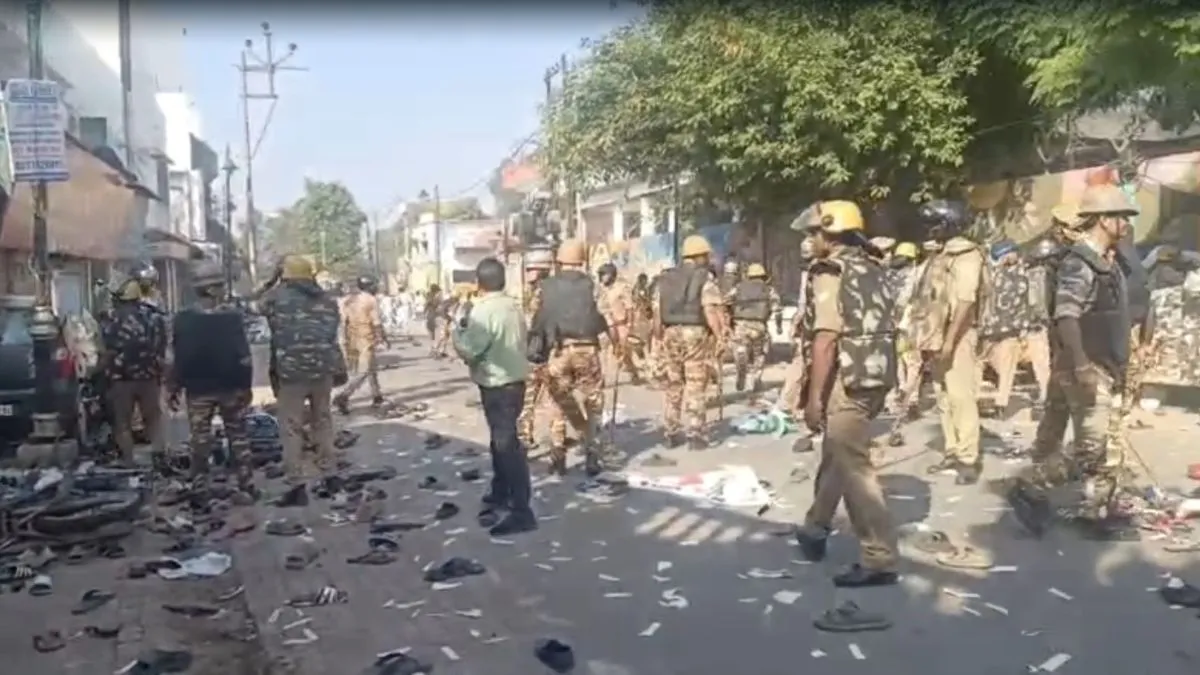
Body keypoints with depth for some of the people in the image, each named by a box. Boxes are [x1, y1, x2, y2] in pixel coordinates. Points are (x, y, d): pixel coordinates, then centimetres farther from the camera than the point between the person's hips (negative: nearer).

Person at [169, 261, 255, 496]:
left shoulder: (184, 319, -5)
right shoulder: (233, 315, -6)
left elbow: (180, 358, -5)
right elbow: (244, 354, -7)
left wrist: (173, 389, 4)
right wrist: (246, 385, 0)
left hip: (199, 390, 0)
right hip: (231, 387, 0)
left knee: (200, 440, 5)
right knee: (238, 436, 11)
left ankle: (200, 490, 5)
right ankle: (247, 484, 14)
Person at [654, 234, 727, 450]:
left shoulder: (665, 278, 11)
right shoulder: (704, 277, -4)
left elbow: (657, 312, 9)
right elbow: (711, 311, -14)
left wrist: (659, 338, 16)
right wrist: (721, 336, -10)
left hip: (670, 334, 4)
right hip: (696, 334, -4)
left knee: (672, 386, 12)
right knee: (696, 387, 1)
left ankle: (670, 434, 17)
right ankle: (695, 434, 2)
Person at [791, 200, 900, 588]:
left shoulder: (830, 273, -10)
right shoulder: (874, 271, 15)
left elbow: (826, 339, -19)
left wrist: (814, 396, -18)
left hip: (847, 381, -9)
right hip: (877, 377, 9)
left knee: (854, 467, -4)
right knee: (837, 455, 21)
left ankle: (879, 560, -2)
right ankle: (815, 529, 37)